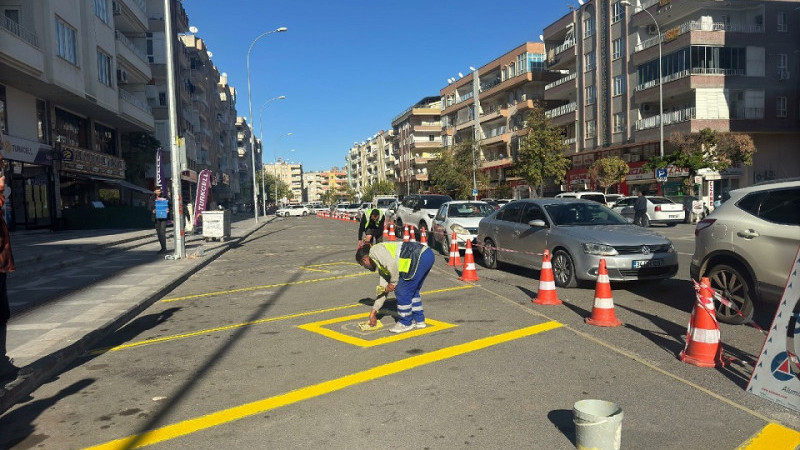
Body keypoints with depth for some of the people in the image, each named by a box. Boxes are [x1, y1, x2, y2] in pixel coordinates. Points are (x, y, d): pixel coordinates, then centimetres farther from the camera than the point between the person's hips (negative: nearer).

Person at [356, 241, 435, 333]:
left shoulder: (374, 251, 1)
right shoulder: (381, 265, 29)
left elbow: (392, 264, -16)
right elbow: (383, 289, 30)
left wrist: (393, 283, -1)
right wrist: (374, 311, 34)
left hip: (420, 257, -10)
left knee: (402, 292, 1)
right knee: (412, 291, 22)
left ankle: (405, 323, 14)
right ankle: (418, 320, 33)